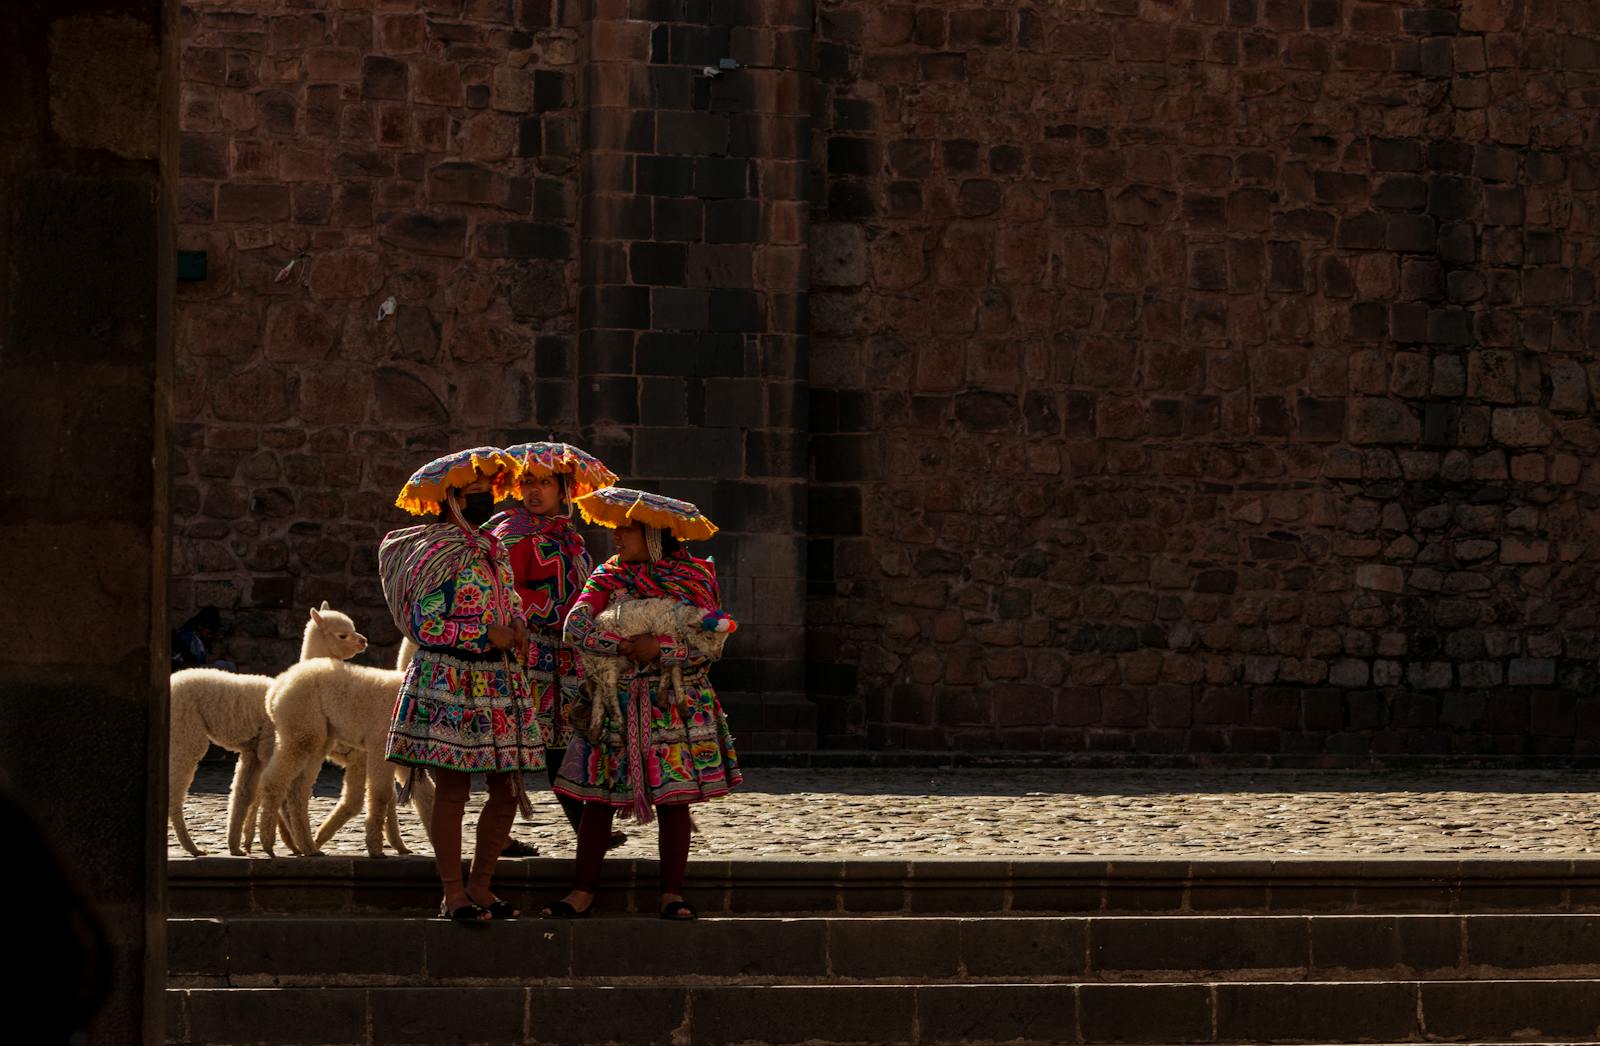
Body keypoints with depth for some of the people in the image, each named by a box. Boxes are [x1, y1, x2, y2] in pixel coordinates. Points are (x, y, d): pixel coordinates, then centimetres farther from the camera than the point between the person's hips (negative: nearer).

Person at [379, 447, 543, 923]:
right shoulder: (436, 555, -10)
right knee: (453, 789, -6)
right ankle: (454, 895, -2)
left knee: (508, 789, 6)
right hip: (449, 684, -8)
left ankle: (480, 886, 16)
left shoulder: (494, 550, 16)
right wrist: (490, 637, -17)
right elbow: (425, 625, -16)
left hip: (499, 686, 8)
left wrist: (517, 628, 0)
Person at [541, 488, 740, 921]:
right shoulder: (609, 576, 6)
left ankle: (672, 893, 3)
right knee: (598, 798, -2)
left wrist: (661, 649, -19)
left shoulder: (694, 577, 1)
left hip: (676, 703, -1)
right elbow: (575, 626, -6)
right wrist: (622, 646, -20)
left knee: (674, 798, -3)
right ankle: (583, 893, 1)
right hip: (617, 702, 2)